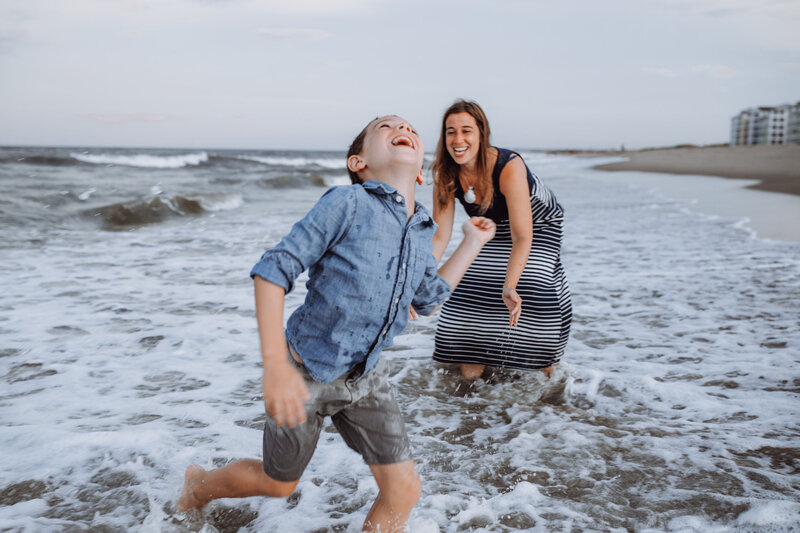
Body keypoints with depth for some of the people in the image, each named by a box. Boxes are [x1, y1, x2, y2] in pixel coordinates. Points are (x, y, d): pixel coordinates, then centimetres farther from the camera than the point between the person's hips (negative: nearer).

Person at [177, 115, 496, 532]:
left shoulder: (422, 231, -1)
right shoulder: (347, 203, -21)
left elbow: (429, 298, 17)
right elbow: (274, 269, -24)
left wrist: (472, 243, 12)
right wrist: (276, 366, -30)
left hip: (365, 377, 5)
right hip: (306, 373, -5)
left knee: (403, 489, 2)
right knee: (278, 484, 18)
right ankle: (200, 484, 49)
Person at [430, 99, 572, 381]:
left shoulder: (509, 166, -37)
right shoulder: (445, 175, -23)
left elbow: (522, 237, -40)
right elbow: (440, 236, -21)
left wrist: (509, 288, -54)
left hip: (539, 225, -4)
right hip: (492, 230, 4)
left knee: (534, 282, -25)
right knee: (470, 283, -13)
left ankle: (544, 361, -2)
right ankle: (473, 361, 6)